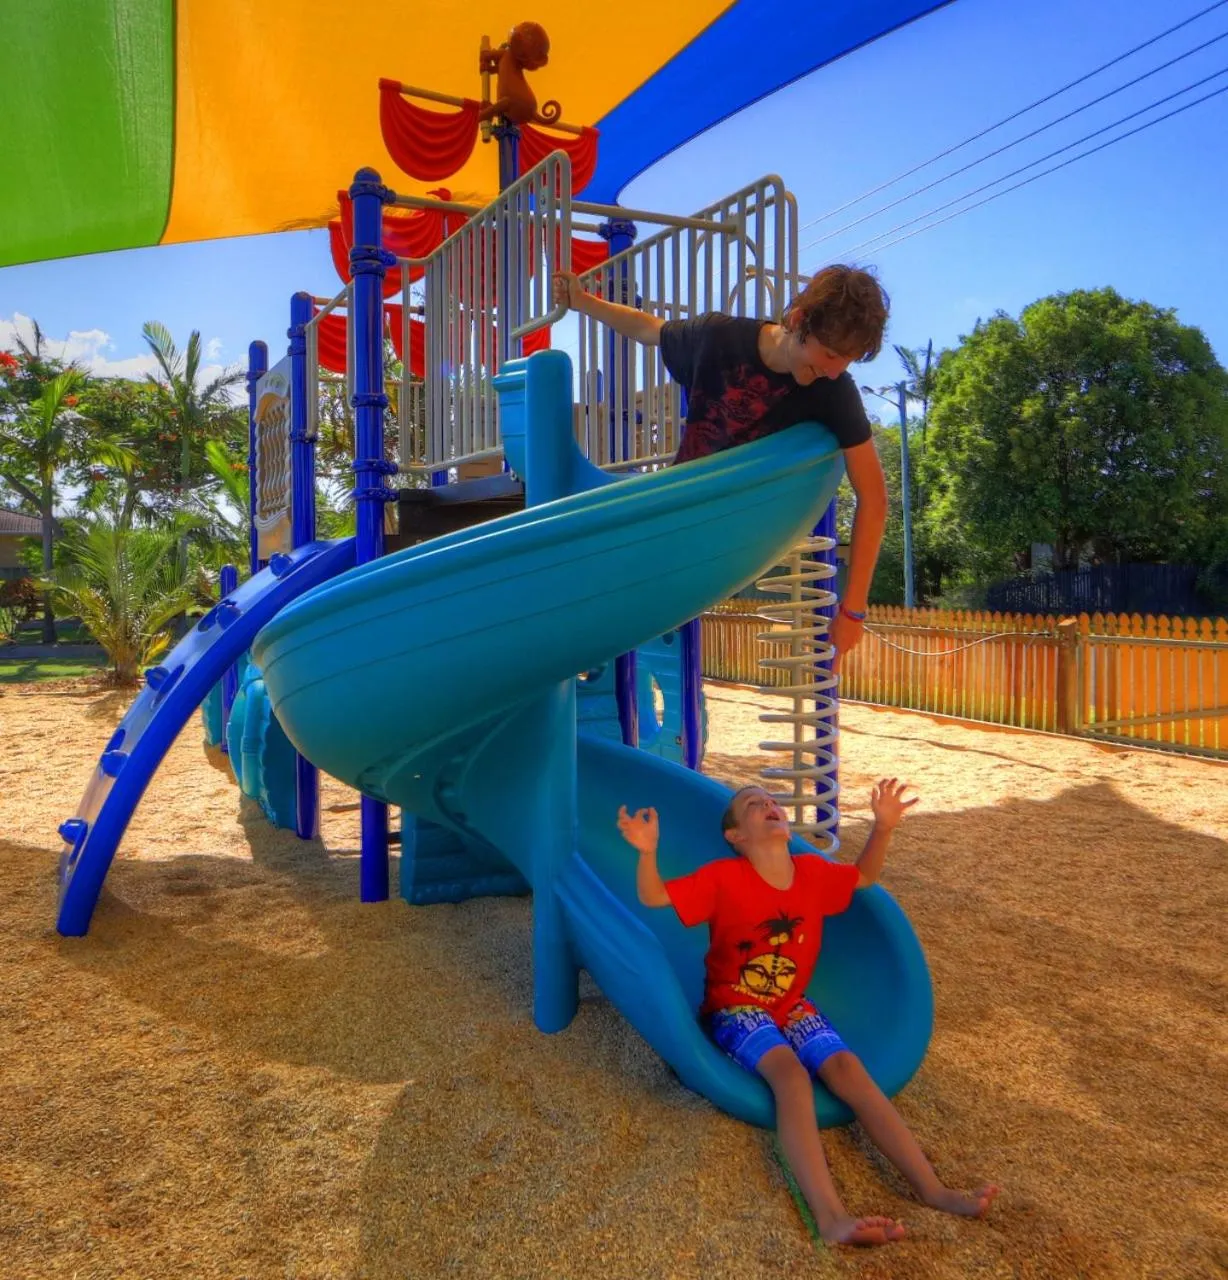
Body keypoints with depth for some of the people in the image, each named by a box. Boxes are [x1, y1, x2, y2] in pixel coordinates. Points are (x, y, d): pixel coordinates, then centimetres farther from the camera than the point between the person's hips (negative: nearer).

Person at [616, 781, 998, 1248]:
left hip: (792, 1005, 5)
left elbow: (863, 877, 18)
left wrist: (883, 827, 1)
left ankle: (934, 1191, -23)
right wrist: (647, 853, -39)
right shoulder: (723, 878, -14)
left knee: (847, 1066, -20)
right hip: (734, 1007, -5)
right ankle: (830, 1215, -45)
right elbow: (653, 898, -18)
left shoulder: (813, 872, 1)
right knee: (790, 1072, -32)